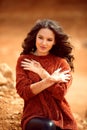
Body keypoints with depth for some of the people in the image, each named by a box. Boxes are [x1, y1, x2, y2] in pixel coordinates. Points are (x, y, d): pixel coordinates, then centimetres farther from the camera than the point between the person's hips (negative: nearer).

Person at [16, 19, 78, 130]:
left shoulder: (62, 62, 6)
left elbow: (60, 93, -7)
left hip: (61, 118, 1)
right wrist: (51, 80, -12)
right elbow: (23, 92, -7)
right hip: (34, 117, -1)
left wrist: (42, 72, -9)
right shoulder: (23, 60, 6)